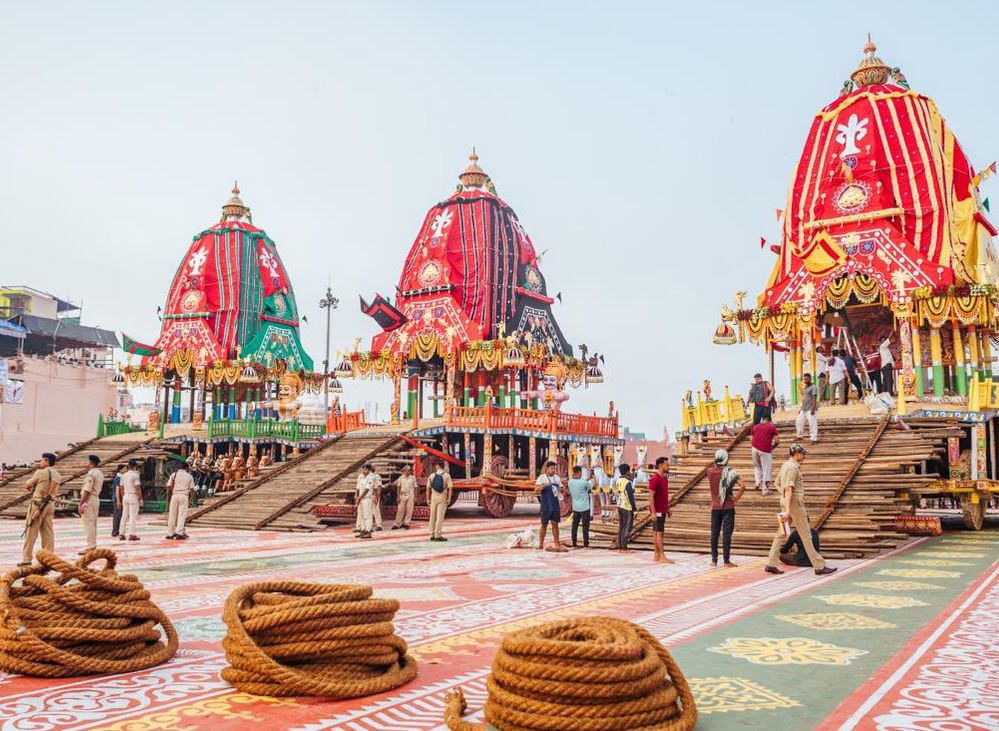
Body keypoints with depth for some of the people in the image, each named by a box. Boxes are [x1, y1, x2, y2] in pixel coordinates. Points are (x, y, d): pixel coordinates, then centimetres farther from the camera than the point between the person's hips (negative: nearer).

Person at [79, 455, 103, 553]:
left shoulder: (91, 473, -15)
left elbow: (87, 490, -20)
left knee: (88, 523, -6)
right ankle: (93, 545, 19)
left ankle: (90, 546, -5)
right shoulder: (100, 473, 14)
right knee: (93, 523, 14)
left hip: (89, 499, -9)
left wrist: (81, 504, -20)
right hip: (97, 498, 9)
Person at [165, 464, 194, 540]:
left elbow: (169, 487, 2)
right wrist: (190, 499, 9)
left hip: (174, 495, 1)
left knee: (172, 515, 5)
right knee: (182, 515, -1)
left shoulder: (174, 475, 7)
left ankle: (170, 534, 8)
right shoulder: (189, 476, 7)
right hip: (184, 496, -1)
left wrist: (168, 497, 7)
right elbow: (191, 489, 4)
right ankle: (179, 533, -7)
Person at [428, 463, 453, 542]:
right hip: (442, 497, -3)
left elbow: (428, 488, 5)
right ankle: (438, 535, -6)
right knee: (440, 516, -3)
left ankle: (432, 535, 14)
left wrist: (428, 499, 11)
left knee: (432, 516, 10)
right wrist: (449, 498, -11)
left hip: (434, 497, 3)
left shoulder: (432, 475, 3)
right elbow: (450, 487, -12)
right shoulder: (446, 475, -5)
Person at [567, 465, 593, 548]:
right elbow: (591, 486, 1)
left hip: (575, 507, 5)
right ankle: (586, 544, 3)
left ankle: (574, 544, 10)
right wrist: (592, 480, 24)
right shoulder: (584, 482, -17)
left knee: (575, 526, 9)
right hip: (584, 507, -5)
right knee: (585, 526, 2)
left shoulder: (570, 482, -2)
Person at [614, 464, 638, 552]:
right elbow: (631, 497, -18)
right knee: (626, 528, -2)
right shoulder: (628, 483, -18)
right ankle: (623, 548, -1)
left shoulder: (617, 481, 7)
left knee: (620, 527, 13)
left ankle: (619, 547, 16)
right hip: (627, 508, -8)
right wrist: (635, 509, -13)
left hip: (620, 507, 8)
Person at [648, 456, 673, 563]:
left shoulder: (665, 478, 13)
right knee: (659, 532, -8)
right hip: (657, 511, -9)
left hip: (662, 510, 9)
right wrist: (653, 512, -21)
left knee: (656, 532, 11)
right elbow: (651, 496, -18)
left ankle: (656, 555, 15)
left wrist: (668, 508, 19)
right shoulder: (654, 479, -15)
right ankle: (662, 556, -7)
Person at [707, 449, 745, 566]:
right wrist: (737, 498, -9)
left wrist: (715, 463, 12)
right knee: (726, 534, -1)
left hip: (715, 507, 3)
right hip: (728, 507, -3)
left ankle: (714, 560, 15)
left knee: (714, 534, 10)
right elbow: (742, 486, -20)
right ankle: (726, 560, 1)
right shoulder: (730, 472, -11)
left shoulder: (710, 471, -1)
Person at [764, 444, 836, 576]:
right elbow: (789, 489, -23)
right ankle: (819, 566, 2)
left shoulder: (785, 465, 15)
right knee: (806, 535, -4)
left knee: (781, 533, 9)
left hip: (785, 501, 10)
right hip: (794, 502, -10)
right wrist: (788, 511, -27)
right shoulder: (793, 467, -15)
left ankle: (771, 564, 8)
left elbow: (777, 484, 25)